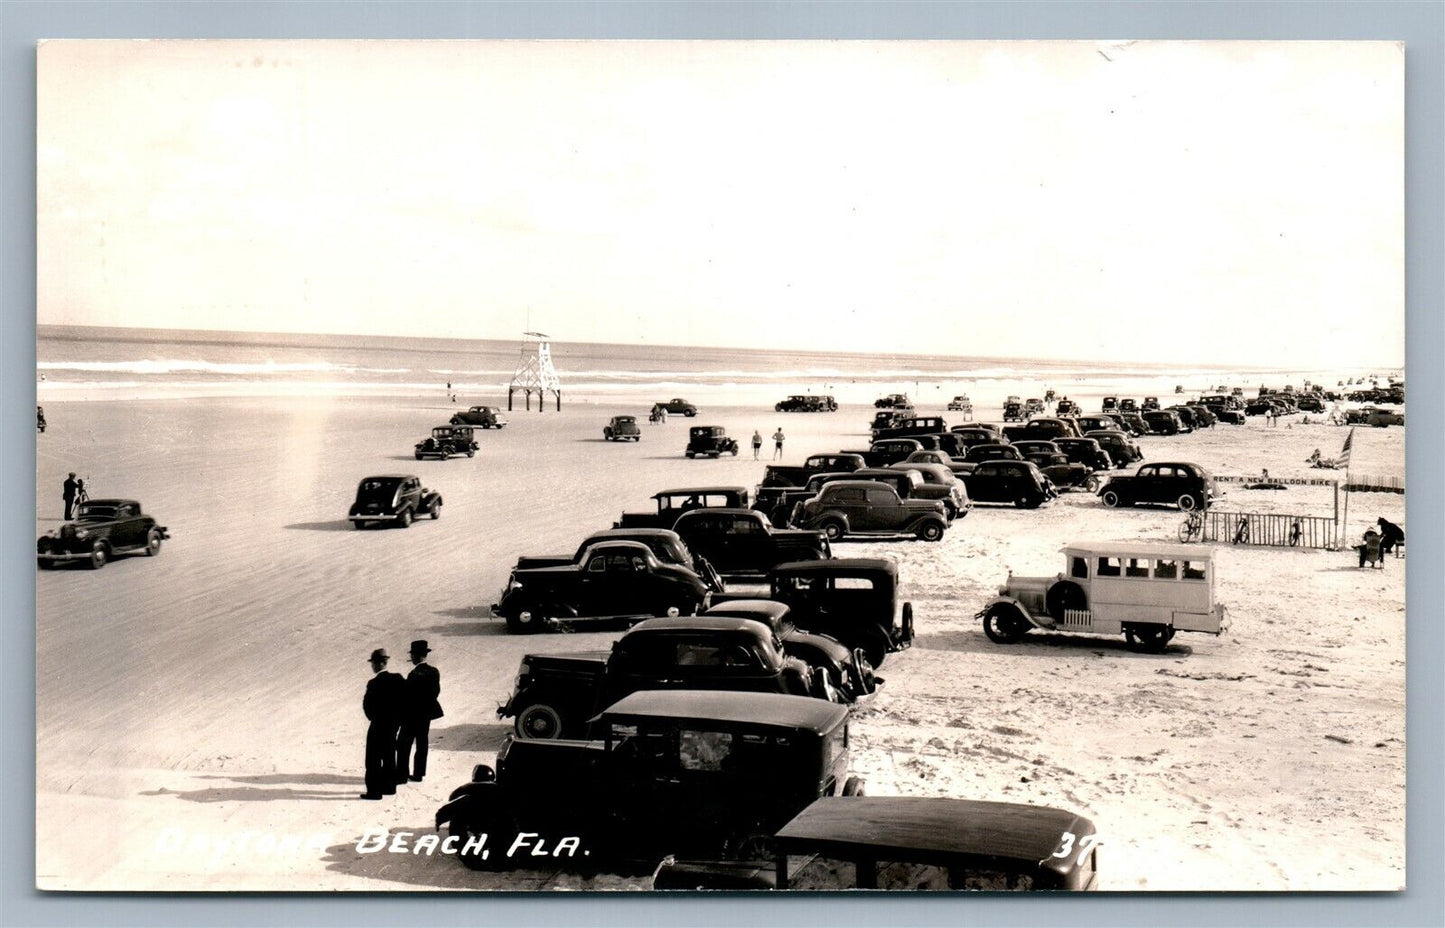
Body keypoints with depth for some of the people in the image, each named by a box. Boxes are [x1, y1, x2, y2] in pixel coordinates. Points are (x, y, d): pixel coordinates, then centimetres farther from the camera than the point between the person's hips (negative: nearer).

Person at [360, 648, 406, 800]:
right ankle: (389, 787, 25)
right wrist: (397, 717, 10)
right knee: (389, 756, 18)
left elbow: (367, 705, -15)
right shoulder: (398, 679, -2)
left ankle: (374, 791, 4)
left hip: (378, 725, -7)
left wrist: (373, 718, 3)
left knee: (373, 759, 3)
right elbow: (404, 699, 4)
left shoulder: (374, 684, -20)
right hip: (394, 724, 7)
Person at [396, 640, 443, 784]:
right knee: (422, 743, 13)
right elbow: (436, 691, 7)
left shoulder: (414, 674, -20)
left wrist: (402, 714, -8)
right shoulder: (434, 672, 0)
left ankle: (402, 775, 2)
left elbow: (408, 696, -17)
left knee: (404, 745, 1)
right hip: (427, 713, 7)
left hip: (412, 715, -7)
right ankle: (418, 774, 18)